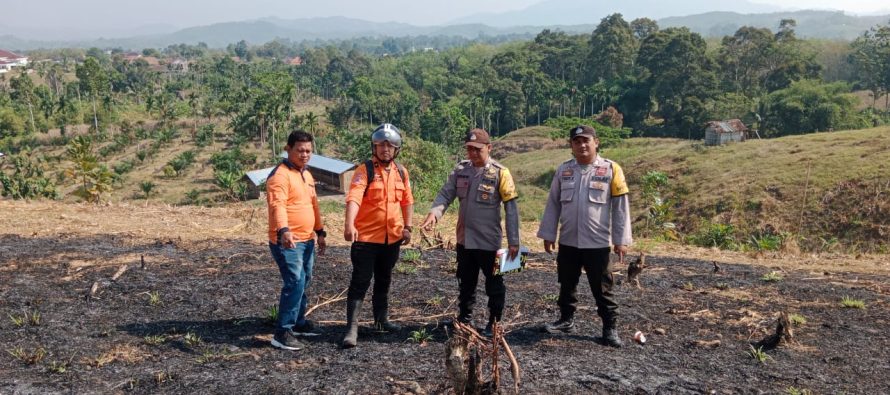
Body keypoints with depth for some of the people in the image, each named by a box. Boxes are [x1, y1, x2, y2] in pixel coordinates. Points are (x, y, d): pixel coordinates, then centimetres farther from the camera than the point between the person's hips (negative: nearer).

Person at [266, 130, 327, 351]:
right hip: (287, 242, -9)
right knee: (295, 283, -16)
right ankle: (282, 333, -12)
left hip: (307, 241, 9)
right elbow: (277, 205, -29)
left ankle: (298, 322, 32)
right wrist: (284, 230, -44)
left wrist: (320, 232, 25)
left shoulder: (306, 174, 15)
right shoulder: (280, 175, -15)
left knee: (303, 283, 17)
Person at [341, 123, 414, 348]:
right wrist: (349, 224, -39)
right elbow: (353, 198, -25)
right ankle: (352, 327, -2)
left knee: (384, 281, 18)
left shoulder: (401, 172, 7)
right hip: (366, 237, -5)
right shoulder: (365, 170, -11)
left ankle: (381, 320, 33)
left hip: (392, 238, 6)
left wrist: (407, 227, 9)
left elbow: (407, 201, 16)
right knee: (360, 282, -4)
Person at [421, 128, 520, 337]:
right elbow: (446, 193, -2)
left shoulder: (500, 173, -12)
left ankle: (494, 324, 22)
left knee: (494, 285, 9)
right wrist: (435, 212, -23)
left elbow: (511, 208, -11)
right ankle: (464, 320, 32)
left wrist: (513, 241, -13)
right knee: (465, 283, 18)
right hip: (464, 239, 5)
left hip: (489, 241, -5)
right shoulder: (461, 169, 2)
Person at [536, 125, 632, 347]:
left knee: (602, 289, 4)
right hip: (568, 241, 4)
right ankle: (566, 320, 32)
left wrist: (621, 239, -6)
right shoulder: (563, 170, 5)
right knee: (567, 285, 16)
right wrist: (548, 234, 6)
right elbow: (553, 203, 9)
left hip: (598, 243, -4)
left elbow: (621, 207, -4)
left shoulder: (611, 170, -5)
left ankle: (610, 328, 14)